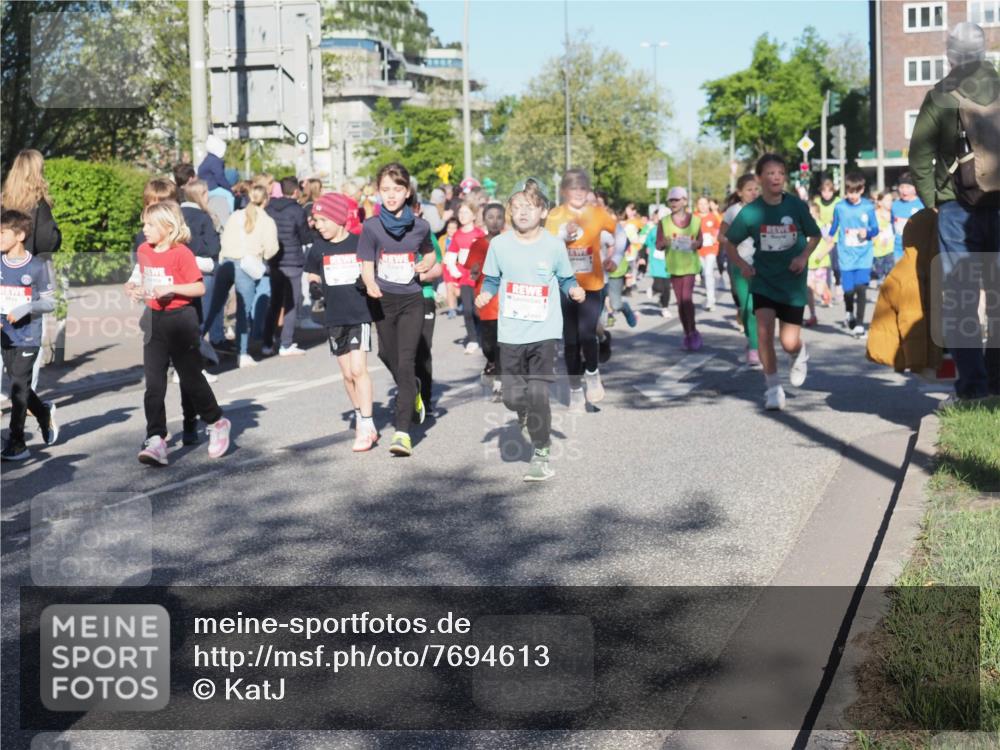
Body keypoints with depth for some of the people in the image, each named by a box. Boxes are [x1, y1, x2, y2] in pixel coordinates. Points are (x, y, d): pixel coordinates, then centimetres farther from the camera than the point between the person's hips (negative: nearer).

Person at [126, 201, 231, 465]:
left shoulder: (181, 253, -13)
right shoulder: (144, 251, 6)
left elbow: (200, 287, -15)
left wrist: (171, 288, -25)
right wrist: (133, 288, 2)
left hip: (180, 318, -6)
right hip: (154, 319, 6)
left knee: (191, 378, 4)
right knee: (154, 383, -2)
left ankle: (217, 423, 26)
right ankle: (156, 440, -4)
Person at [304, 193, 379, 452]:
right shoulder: (319, 246, 5)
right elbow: (313, 274, 16)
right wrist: (314, 285, -5)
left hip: (360, 315, -4)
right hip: (335, 318, 4)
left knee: (358, 369, -13)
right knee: (347, 374, 11)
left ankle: (367, 427, -10)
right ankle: (360, 417, 27)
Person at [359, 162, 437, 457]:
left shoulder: (420, 226, -1)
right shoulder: (371, 227, -5)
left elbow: (429, 255, 18)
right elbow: (367, 266, -7)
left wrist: (425, 265, -4)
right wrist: (371, 285, -28)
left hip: (412, 300, -1)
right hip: (383, 300, 1)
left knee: (406, 363, -12)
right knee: (389, 357, 15)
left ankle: (403, 432, -14)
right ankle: (414, 393, 48)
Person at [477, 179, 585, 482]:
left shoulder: (554, 246, -3)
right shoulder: (499, 244, -1)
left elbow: (566, 278, 9)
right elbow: (492, 279, 10)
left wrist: (574, 289, -12)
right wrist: (485, 294, -10)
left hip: (544, 331, -2)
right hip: (511, 332, 2)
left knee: (538, 393, -9)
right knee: (512, 397, 3)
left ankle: (541, 453, 6)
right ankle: (528, 416, 40)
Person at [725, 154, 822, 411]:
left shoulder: (796, 206, -8)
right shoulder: (750, 212, -8)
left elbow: (815, 236, 7)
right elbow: (728, 242, 5)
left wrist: (804, 256, -9)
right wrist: (741, 264, -9)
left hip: (792, 282, 0)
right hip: (763, 280, 0)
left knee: (789, 342, -3)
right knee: (764, 329, -18)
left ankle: (800, 354, 37)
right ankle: (773, 388, 0)